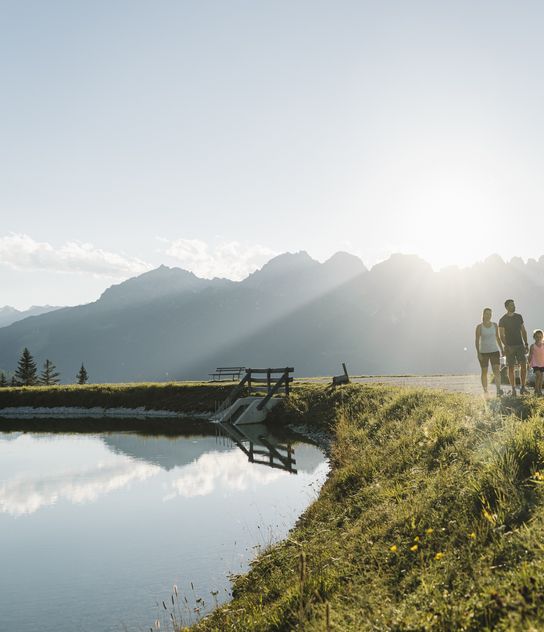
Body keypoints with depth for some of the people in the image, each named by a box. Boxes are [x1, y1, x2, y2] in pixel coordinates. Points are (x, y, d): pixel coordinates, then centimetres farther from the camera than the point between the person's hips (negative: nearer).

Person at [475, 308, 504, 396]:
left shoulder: (494, 325, 6)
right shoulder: (479, 327, -3)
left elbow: (497, 338, 14)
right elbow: (477, 340, -6)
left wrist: (502, 350, 10)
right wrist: (478, 353, -14)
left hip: (494, 351, 2)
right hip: (483, 352, -2)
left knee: (497, 371, -13)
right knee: (484, 372, 5)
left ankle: (498, 390, -23)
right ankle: (485, 392, 12)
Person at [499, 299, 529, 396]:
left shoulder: (519, 317, 9)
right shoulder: (503, 320, -4)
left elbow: (523, 331, 14)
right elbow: (501, 335, -7)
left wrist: (526, 344, 8)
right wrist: (506, 346, -18)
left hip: (520, 345, 3)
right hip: (510, 347, -3)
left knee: (523, 365, -6)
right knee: (511, 368, -1)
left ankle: (522, 387, 1)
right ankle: (513, 389, 4)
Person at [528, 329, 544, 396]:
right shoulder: (533, 346, -4)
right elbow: (530, 355, 0)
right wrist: (529, 364, -2)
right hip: (535, 363, -3)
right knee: (538, 374, -15)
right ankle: (536, 389, -7)